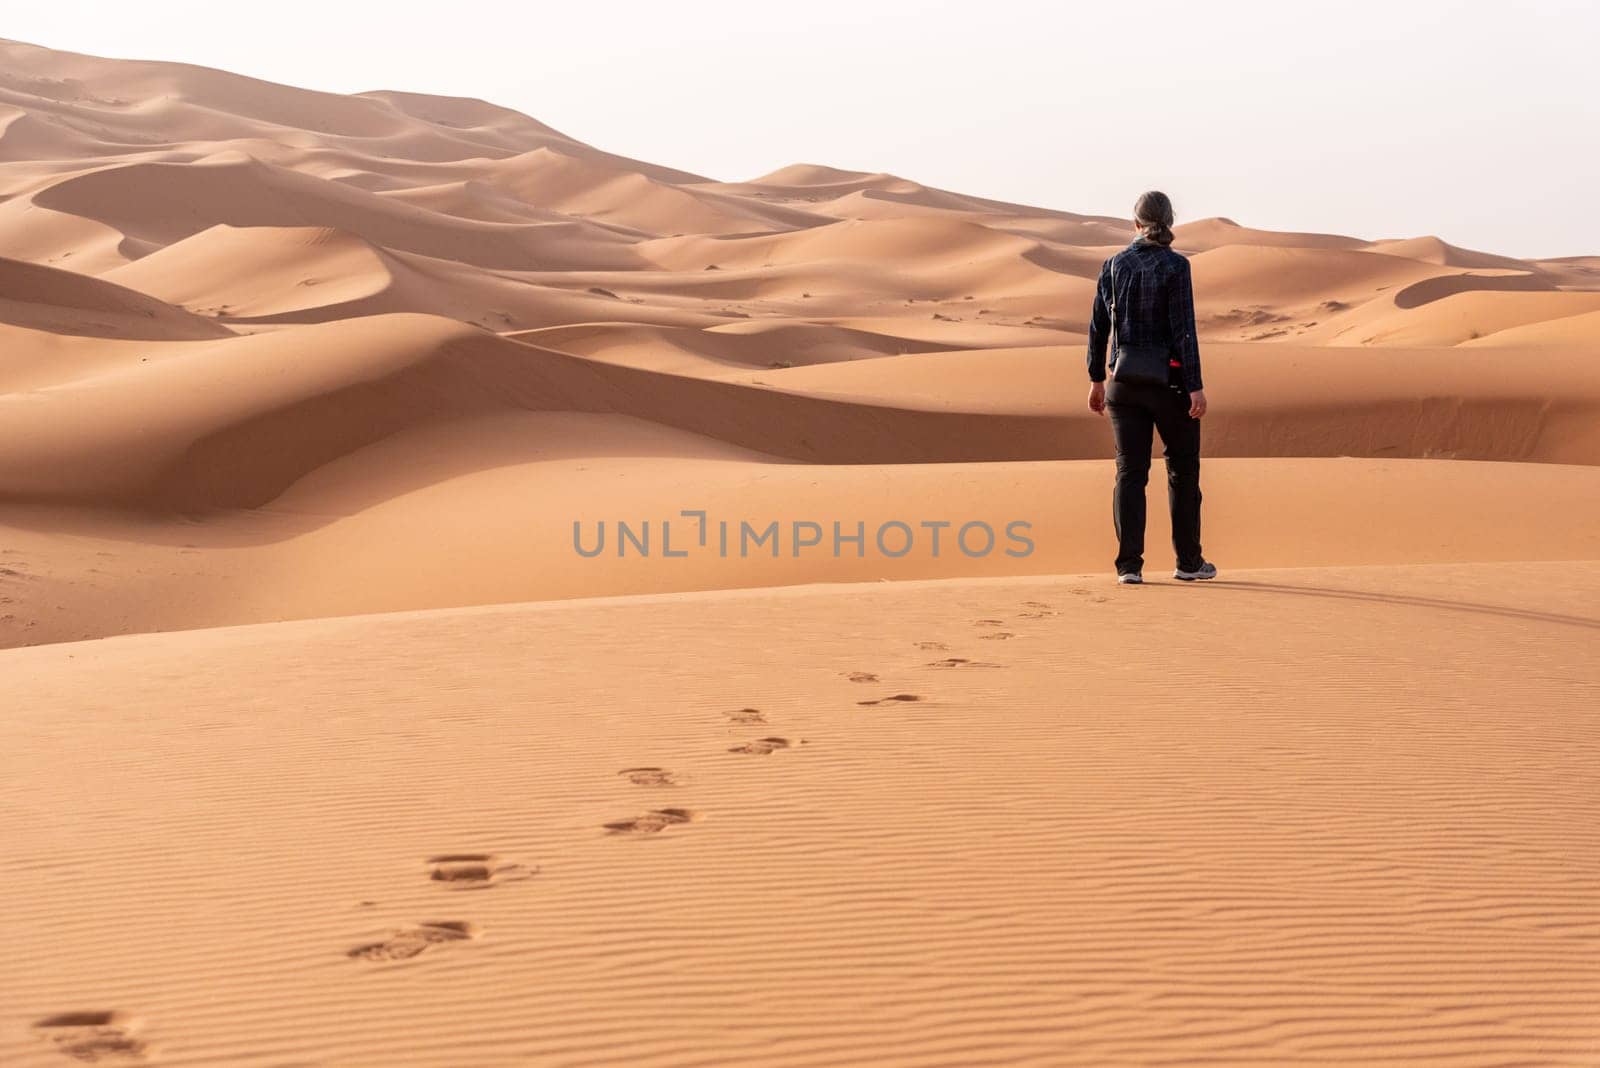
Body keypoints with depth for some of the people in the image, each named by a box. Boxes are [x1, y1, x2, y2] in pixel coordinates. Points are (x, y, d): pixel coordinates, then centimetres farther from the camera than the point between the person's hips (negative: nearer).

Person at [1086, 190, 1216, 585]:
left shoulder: (1114, 264, 3)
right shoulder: (1175, 266, -10)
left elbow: (1098, 326, 6)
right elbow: (1184, 330, -15)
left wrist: (1096, 379, 15)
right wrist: (1196, 387, -14)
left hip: (1125, 381, 3)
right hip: (1170, 380, -3)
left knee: (1130, 471, 5)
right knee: (1183, 468, 12)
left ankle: (1129, 564, -3)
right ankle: (1188, 561, 17)